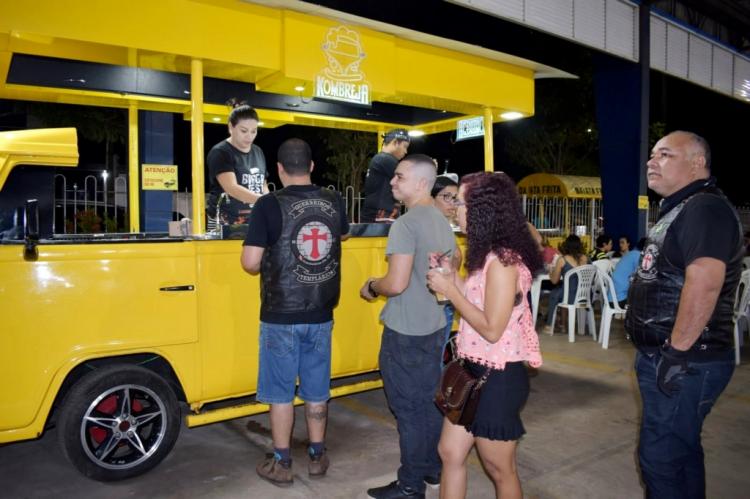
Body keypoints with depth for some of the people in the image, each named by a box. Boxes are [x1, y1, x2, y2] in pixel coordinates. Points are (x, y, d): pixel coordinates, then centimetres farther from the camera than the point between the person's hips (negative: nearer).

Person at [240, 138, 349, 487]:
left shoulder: (269, 205, -13)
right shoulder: (334, 202, 0)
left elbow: (250, 263, -15)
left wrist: (268, 267, 6)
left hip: (281, 317, -4)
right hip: (321, 316, 4)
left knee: (280, 392, 10)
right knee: (316, 391, 16)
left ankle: (281, 464, 22)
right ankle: (317, 457, 30)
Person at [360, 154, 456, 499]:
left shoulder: (405, 224, -19)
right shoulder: (443, 222, 8)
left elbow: (396, 284, -23)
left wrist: (371, 286, -6)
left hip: (404, 331, -9)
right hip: (434, 327, 9)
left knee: (408, 408, 3)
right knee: (429, 401, 19)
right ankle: (433, 468, 33)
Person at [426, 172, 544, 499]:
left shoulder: (503, 260, -22)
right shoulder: (489, 255, 8)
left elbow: (492, 329, -24)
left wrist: (449, 289, -17)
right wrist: (452, 279, 4)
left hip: (498, 377, -9)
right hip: (474, 371, 9)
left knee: (500, 470, 10)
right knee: (450, 453, 17)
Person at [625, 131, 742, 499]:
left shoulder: (705, 208, -17)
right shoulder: (677, 211, 16)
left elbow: (704, 283, -28)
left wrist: (677, 351, -24)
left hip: (686, 362, -10)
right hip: (659, 356, 10)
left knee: (661, 458, -2)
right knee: (681, 451, 22)